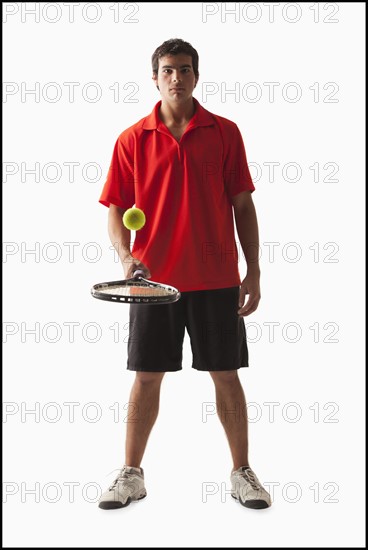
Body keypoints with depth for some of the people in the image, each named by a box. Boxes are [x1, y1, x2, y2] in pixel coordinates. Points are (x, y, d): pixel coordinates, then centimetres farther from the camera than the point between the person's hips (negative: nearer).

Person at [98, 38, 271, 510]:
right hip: (153, 278, 0)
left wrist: (253, 272, 0)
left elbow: (242, 206, 4)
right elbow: (116, 208, 5)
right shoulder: (132, 140, 2)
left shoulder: (225, 133, 2)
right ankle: (132, 475, 20)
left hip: (216, 279, 0)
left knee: (226, 376, 7)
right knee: (146, 378, 7)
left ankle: (241, 472, 21)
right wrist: (125, 256, -13)